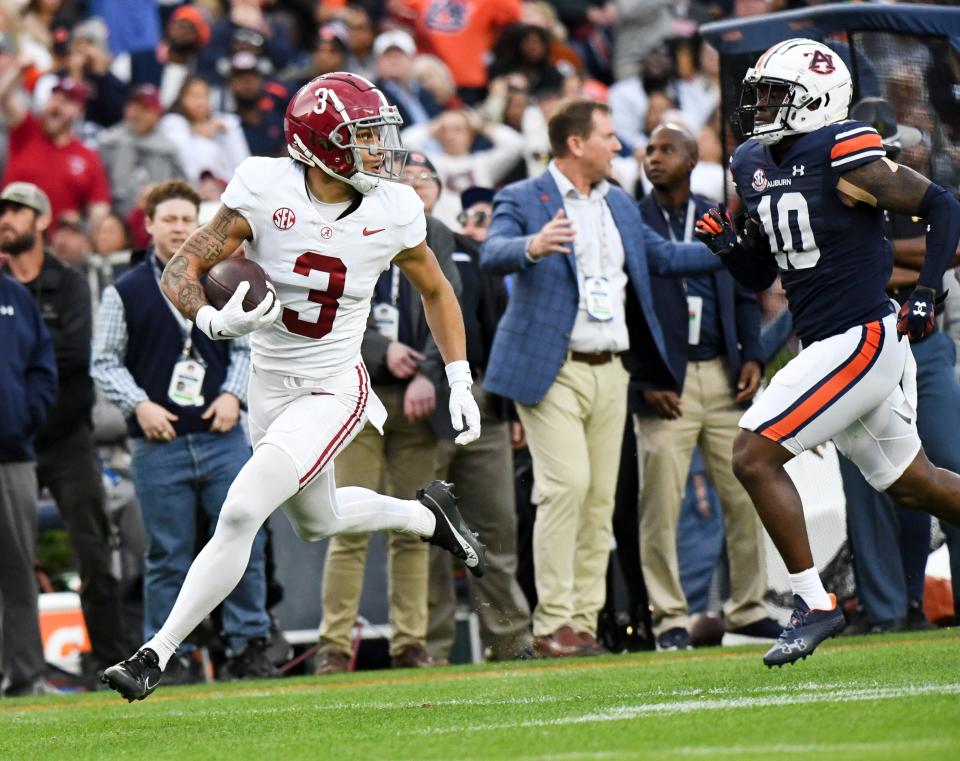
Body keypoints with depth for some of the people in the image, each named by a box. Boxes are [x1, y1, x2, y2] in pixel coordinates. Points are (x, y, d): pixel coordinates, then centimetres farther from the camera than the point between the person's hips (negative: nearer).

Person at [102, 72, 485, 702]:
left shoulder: (392, 212, -13)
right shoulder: (265, 191, -17)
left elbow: (435, 291, 7)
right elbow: (181, 271, -14)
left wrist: (461, 382, 3)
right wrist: (214, 321, -35)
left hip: (336, 390, -3)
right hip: (271, 386, 3)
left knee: (240, 513, -17)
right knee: (316, 522, 23)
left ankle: (157, 655, -8)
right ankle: (425, 514, 52)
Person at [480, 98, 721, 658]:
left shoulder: (620, 205, 18)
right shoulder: (523, 200, -5)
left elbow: (662, 256, 26)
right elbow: (494, 254, -22)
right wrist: (531, 247, -44)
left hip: (610, 372, 7)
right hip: (551, 370, -7)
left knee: (602, 497, 4)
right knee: (567, 485, -17)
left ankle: (585, 622, 9)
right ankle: (553, 623, -13)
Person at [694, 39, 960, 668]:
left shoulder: (843, 155, -14)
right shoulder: (756, 166, 11)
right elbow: (759, 274, 19)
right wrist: (729, 245, -1)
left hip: (862, 341, -9)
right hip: (827, 347, 9)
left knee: (754, 456, -12)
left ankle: (814, 603, -6)